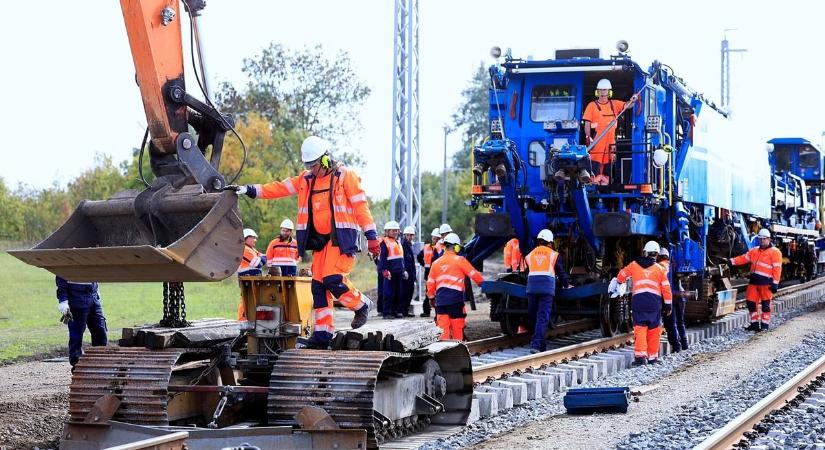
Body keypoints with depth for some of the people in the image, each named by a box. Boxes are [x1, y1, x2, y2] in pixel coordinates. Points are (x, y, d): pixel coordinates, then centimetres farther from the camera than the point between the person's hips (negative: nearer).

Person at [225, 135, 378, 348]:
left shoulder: (345, 176, -3)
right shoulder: (306, 180, 14)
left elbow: (360, 206, -7)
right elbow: (278, 188, 10)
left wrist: (371, 236, -12)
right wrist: (247, 190, 1)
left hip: (341, 237, -7)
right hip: (320, 240, 7)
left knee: (333, 279, -21)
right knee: (319, 284, 1)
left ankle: (361, 305, 5)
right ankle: (322, 334, 3)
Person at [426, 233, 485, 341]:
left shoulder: (436, 263, 12)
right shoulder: (459, 260, -2)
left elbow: (430, 283, 15)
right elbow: (474, 274, 3)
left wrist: (431, 298, 27)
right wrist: (482, 283, 20)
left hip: (440, 300, 4)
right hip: (455, 299, -4)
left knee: (443, 327, 3)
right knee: (457, 326, 3)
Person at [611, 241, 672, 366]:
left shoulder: (634, 265, 10)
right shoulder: (659, 269, 9)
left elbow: (622, 275, 27)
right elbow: (666, 288, 7)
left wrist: (616, 282, 48)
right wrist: (668, 304, 15)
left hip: (638, 300, 0)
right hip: (654, 301, 0)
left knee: (640, 328, -2)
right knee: (654, 330, 8)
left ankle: (640, 355, -16)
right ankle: (652, 357, 12)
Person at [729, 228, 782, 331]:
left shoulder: (775, 252, -5)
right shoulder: (754, 251, 16)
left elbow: (777, 269, -10)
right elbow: (743, 258, 17)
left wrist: (775, 283, -15)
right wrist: (731, 262, 3)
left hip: (766, 282, -7)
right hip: (754, 281, 7)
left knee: (765, 304, -2)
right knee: (751, 302, 7)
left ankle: (765, 324, 6)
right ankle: (754, 323, 17)